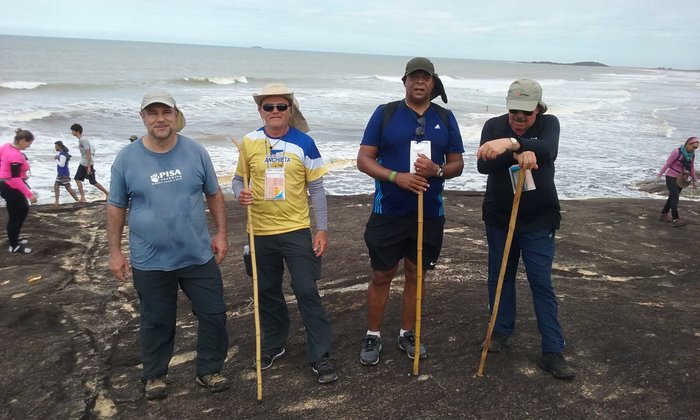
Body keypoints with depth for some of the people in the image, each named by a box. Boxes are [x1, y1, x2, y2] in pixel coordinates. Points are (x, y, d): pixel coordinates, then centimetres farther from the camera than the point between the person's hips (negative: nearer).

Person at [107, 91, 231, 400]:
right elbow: (116, 207, 2)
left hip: (198, 256, 1)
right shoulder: (127, 158, -5)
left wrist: (221, 233, 3)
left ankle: (209, 371, 28)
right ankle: (154, 376, 35)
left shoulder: (195, 151, -2)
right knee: (156, 322, 13)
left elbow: (214, 194, 6)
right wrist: (115, 252, 1)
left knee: (214, 315, 8)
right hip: (150, 262, -1)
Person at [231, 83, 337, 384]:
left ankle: (320, 356, 9)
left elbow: (316, 188, -2)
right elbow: (238, 179, 8)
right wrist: (240, 194, -16)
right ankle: (273, 345, 36)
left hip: (296, 229, -2)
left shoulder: (303, 143, -5)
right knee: (268, 292, 16)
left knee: (307, 291, -3)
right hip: (261, 232, 3)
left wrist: (322, 229, -5)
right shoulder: (249, 142, 0)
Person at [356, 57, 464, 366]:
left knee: (415, 275, 14)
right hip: (388, 212, -2)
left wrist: (437, 170, -16)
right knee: (382, 276, 6)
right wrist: (397, 177, -21)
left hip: (429, 213, 3)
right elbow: (364, 159, -5)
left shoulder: (445, 119, 5)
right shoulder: (385, 113, -2)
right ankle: (373, 336, 22)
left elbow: (457, 165, 7)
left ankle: (408, 334, 30)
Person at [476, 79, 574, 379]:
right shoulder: (494, 126, -4)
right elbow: (483, 165, -19)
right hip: (499, 217, 2)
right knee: (500, 277, 13)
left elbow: (548, 151, -29)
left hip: (538, 220, -2)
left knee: (542, 284, -2)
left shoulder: (549, 124, -6)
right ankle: (502, 331, 32)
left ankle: (553, 352, 4)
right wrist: (517, 154, -36)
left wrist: (511, 143, -45)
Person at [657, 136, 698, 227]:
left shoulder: (692, 155, 3)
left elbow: (692, 168, 14)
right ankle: (675, 219, -20)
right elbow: (667, 164, -12)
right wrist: (659, 174, -9)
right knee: (675, 197, -15)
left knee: (672, 197, 11)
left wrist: (694, 180, 17)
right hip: (671, 177, -7)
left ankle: (663, 214, 23)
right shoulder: (677, 152, -17)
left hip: (680, 179, 7)